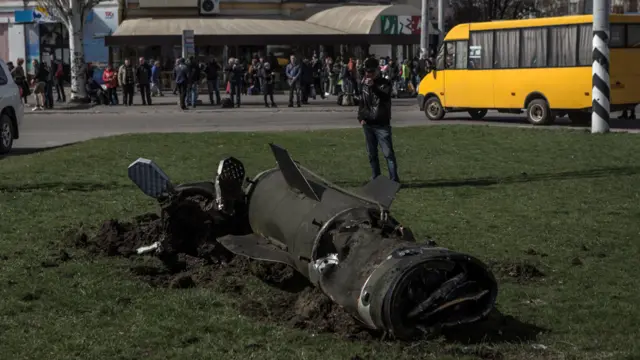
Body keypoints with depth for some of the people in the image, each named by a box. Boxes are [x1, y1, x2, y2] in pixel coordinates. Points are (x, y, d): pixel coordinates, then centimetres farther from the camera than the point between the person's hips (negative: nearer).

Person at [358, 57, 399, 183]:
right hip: (368, 124, 6)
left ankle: (394, 180, -9)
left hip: (382, 124, -6)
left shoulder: (384, 83, -5)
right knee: (372, 154, 10)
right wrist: (361, 117, 8)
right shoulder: (365, 84, 11)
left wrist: (373, 86, -37)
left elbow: (385, 97, -25)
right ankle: (376, 179, 18)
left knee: (388, 153, -9)